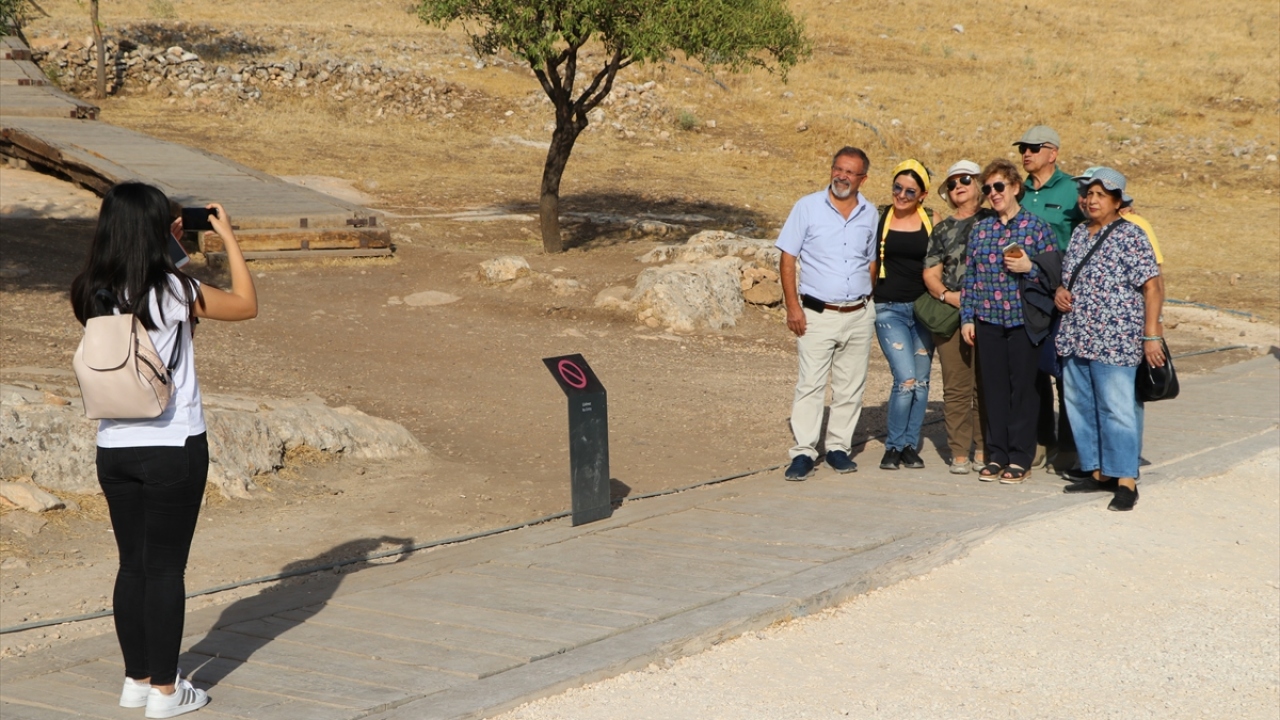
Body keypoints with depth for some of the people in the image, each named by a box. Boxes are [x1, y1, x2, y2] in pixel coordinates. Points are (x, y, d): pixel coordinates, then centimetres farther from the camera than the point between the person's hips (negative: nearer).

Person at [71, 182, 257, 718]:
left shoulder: (93, 294, 1)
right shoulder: (171, 291, -15)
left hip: (114, 449, 5)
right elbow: (246, 305, -2)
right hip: (174, 448, -5)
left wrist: (170, 247, 20)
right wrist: (228, 238, 5)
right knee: (166, 568, 3)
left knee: (132, 564, 15)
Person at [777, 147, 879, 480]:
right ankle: (804, 452, -5)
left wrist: (867, 300, 8)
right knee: (810, 385, -8)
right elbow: (787, 258, -2)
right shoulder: (808, 207, -2)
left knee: (850, 387, 7)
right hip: (817, 314, -3)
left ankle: (839, 447, 17)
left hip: (859, 316, 4)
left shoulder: (870, 214, 8)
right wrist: (793, 306, -9)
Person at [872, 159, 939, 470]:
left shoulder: (930, 221, 3)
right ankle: (894, 446, 3)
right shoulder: (881, 218, -1)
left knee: (921, 382, 5)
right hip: (889, 308, -2)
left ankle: (910, 445, 19)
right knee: (906, 380, -13)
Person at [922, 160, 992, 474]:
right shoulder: (942, 230, 14)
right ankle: (959, 452, 3)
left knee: (985, 384, -1)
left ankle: (983, 449, 9)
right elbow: (930, 273, 10)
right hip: (949, 315, 2)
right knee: (955, 386, -1)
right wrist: (947, 295, -9)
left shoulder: (992, 220, 6)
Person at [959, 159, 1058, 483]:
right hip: (988, 321, 3)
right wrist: (967, 317, 6)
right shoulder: (980, 229, 10)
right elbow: (970, 276, 11)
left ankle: (1020, 457, 10)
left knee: (1023, 388, 1)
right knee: (993, 387, 6)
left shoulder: (1037, 226, 0)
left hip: (1023, 320, -3)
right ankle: (996, 455, 15)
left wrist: (1029, 267, -16)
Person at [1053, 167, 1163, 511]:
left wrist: (1152, 336, -16)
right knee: (1082, 408, 10)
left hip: (1114, 342, -7)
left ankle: (1126, 481, -3)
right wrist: (1059, 292, 5)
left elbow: (1152, 288, -11)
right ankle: (1099, 473, 21)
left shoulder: (1131, 236, -7)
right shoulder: (1079, 233, 14)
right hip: (1075, 339, 7)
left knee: (1117, 409, -7)